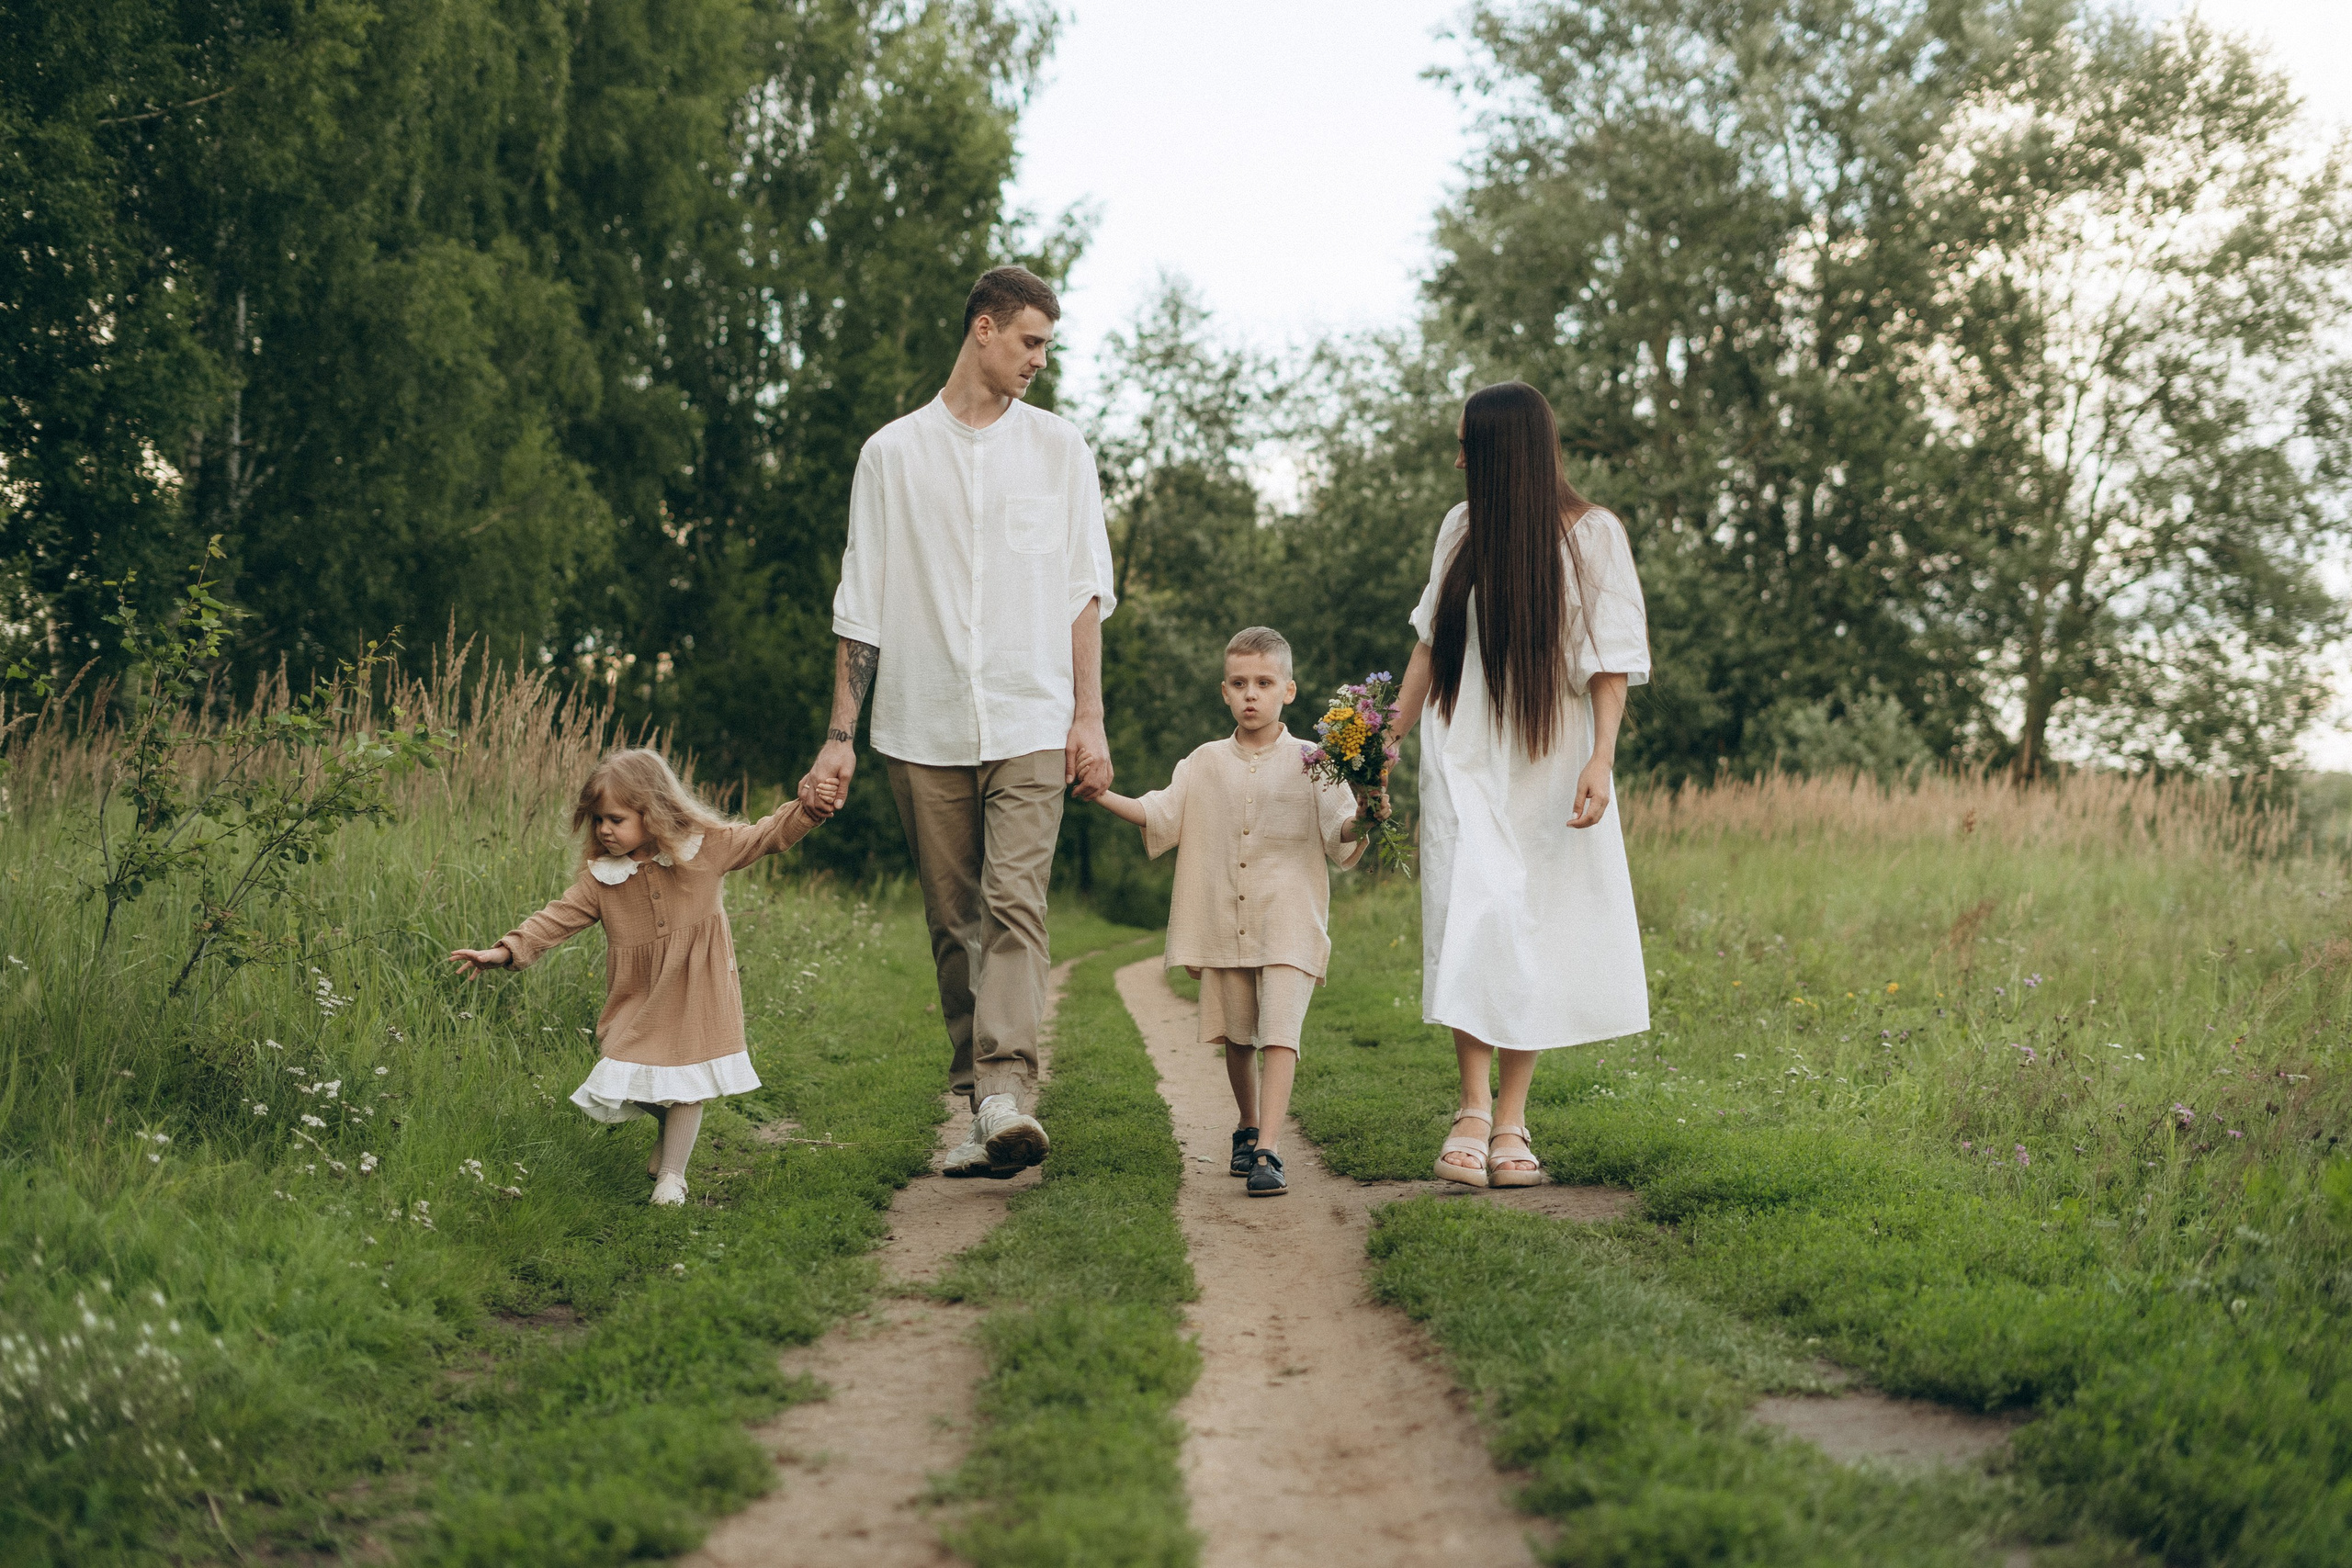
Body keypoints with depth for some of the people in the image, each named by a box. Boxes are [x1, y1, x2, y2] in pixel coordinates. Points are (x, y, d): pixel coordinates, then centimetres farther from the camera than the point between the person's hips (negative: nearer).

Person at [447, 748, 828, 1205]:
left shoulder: (708, 847, -10)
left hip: (695, 999, -2)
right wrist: (508, 949, -21)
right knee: (628, 1084, -1)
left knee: (686, 1085, 0)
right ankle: (667, 1127, 30)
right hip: (638, 1001, 2)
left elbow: (769, 834, -6)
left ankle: (672, 1172, 12)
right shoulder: (601, 877, -6)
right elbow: (558, 918, -9)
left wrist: (809, 805, -22)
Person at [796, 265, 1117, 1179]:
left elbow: (1083, 591, 10)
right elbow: (860, 608, 9)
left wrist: (1089, 717, 0)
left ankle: (1008, 1090, -26)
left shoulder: (1058, 449, 12)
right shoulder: (893, 453, 9)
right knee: (954, 924, 3)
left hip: (1030, 724, -1)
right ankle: (978, 1110, 8)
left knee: (1015, 904, -16)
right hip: (923, 727, 1)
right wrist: (840, 738, 3)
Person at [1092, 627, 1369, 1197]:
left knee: (1279, 1033, -16)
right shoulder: (1204, 764, 9)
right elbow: (1160, 818, 10)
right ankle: (1248, 1128, 37)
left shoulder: (1310, 764, 1)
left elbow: (1341, 841, -2)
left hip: (1289, 922, -3)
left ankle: (1267, 1151, -19)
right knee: (1237, 1037, 14)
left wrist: (1361, 819, -23)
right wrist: (1101, 794, -1)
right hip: (1223, 925, 4)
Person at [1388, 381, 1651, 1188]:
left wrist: (1602, 758, -16)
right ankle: (1472, 1113, -8)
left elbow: (1612, 658, -6)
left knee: (1535, 937, -1)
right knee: (1471, 920, -11)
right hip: (1464, 758, 2)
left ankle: (1511, 1120, 6)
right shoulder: (1461, 529, 8)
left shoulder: (1591, 534, -3)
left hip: (1550, 761, -2)